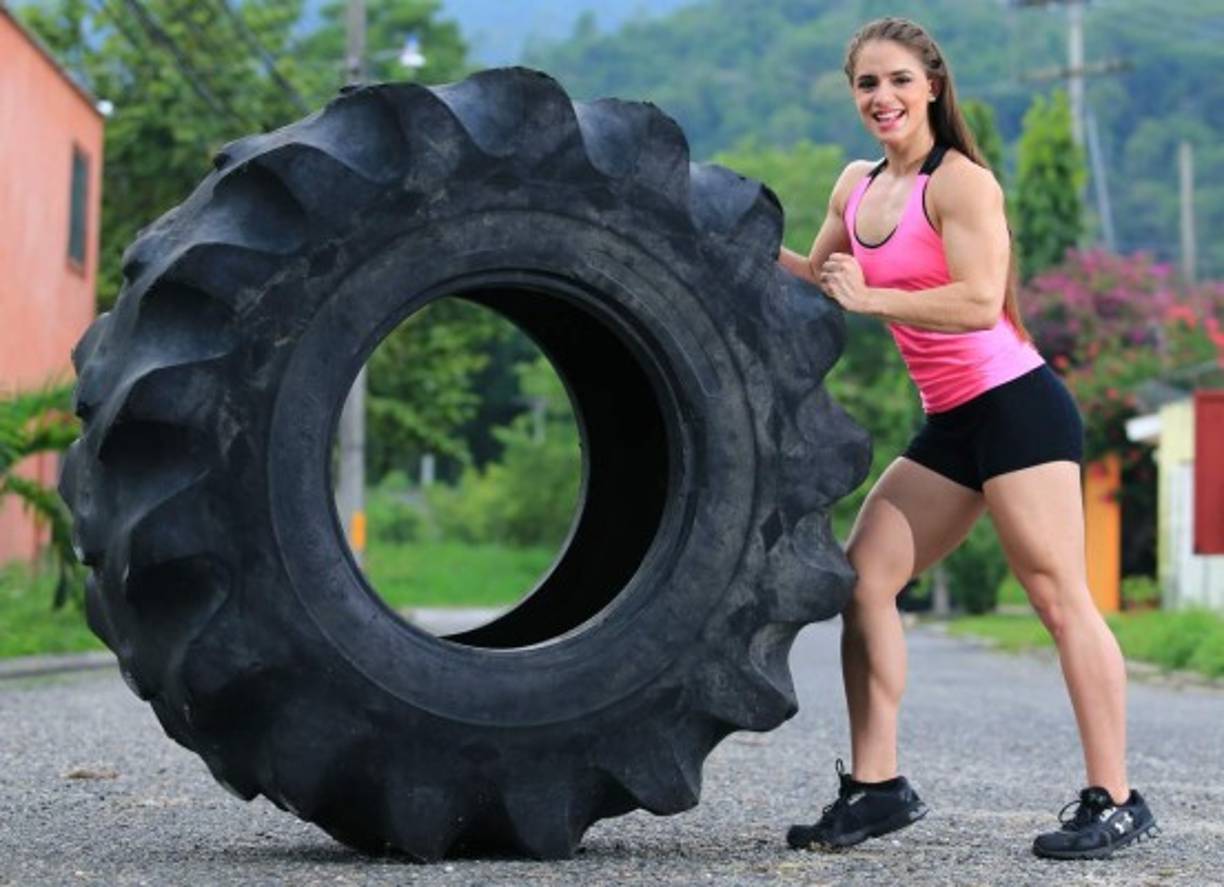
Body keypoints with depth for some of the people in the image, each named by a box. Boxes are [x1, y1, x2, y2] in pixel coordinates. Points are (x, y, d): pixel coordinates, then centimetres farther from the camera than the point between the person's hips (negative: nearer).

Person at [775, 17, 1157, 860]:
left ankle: (1115, 803, -2)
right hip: (950, 426, 9)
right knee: (862, 577, 3)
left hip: (1017, 408, -9)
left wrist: (870, 298, -22)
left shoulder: (960, 182, -12)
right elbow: (818, 281, 28)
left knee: (1060, 599, -7)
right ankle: (877, 784, 6)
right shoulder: (856, 186, 13)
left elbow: (980, 303, -23)